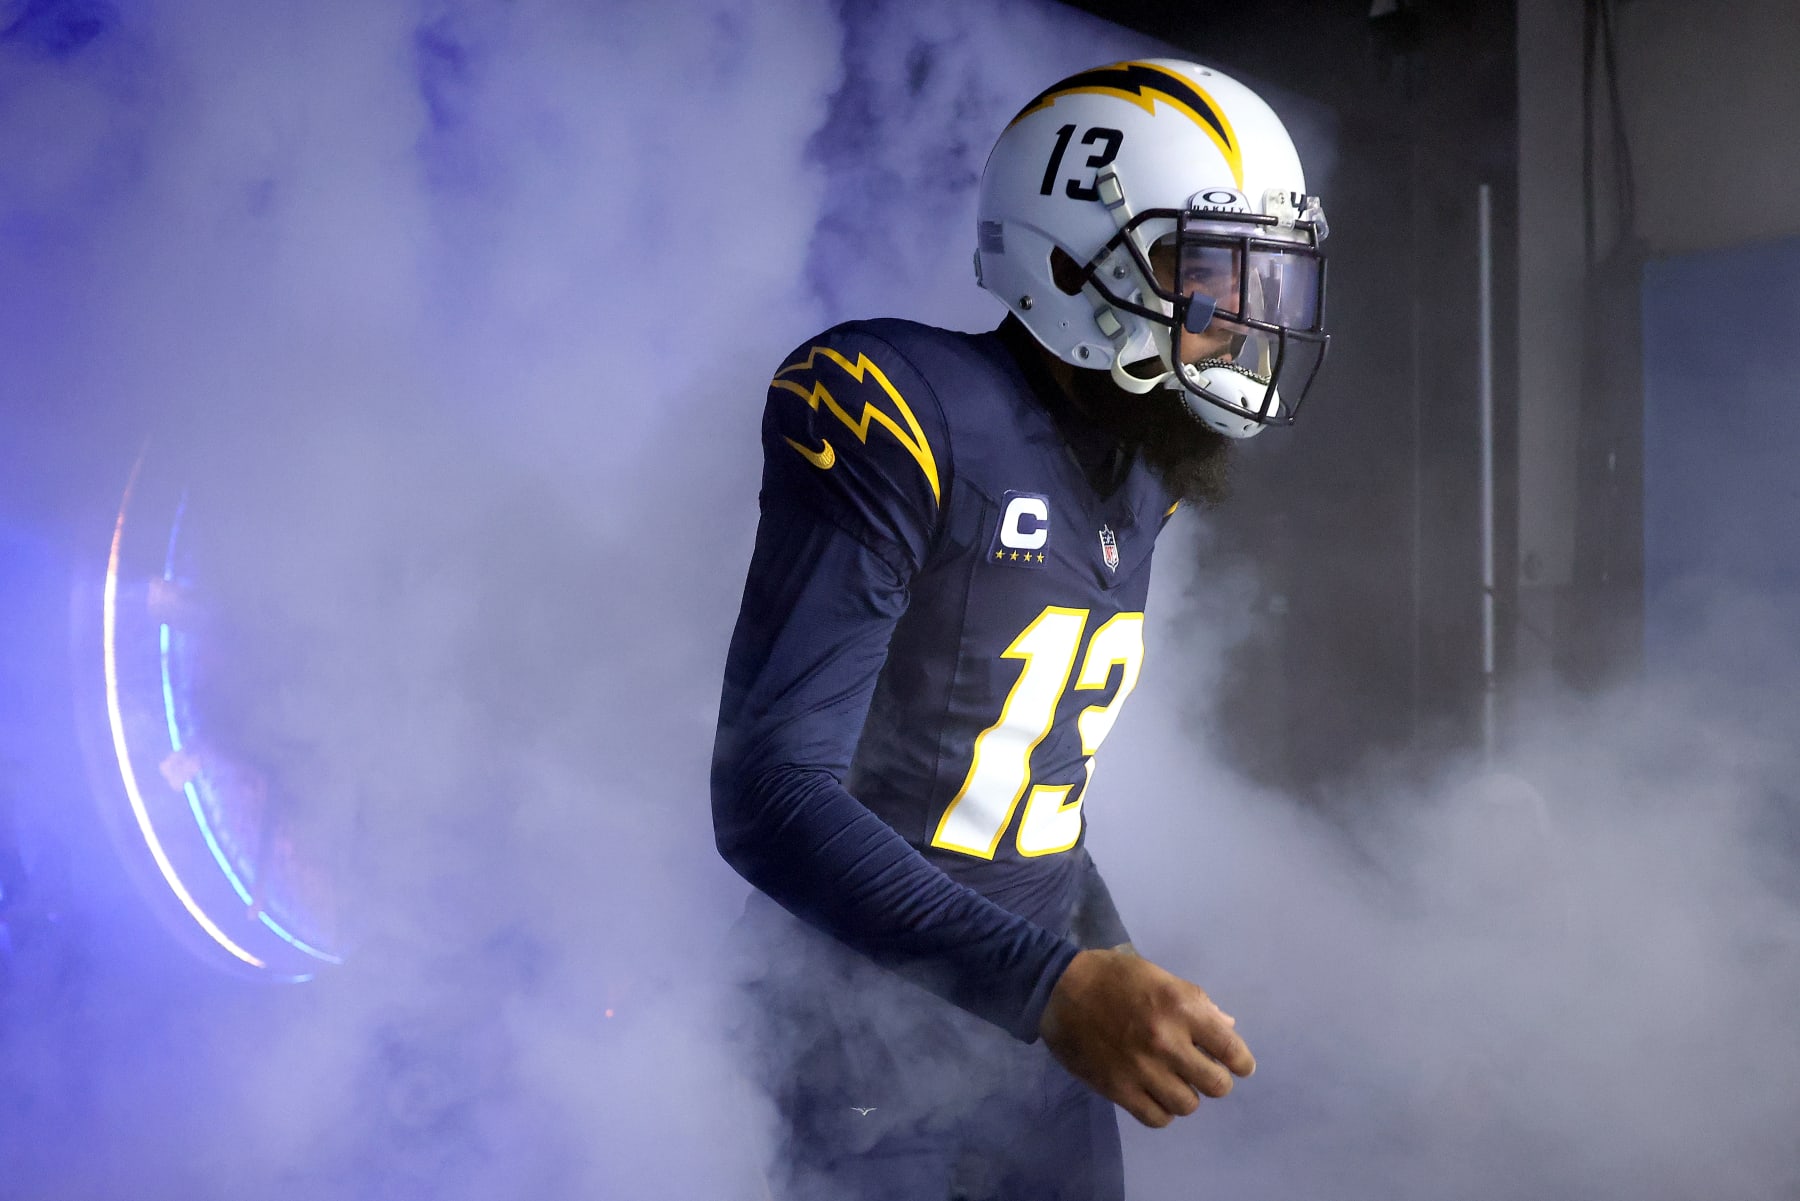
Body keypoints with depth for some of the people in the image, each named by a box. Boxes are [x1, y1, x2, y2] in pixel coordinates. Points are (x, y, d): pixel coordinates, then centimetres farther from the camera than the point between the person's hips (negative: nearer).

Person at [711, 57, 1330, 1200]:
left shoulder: (1140, 475, 7)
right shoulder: (902, 418, -20)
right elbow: (774, 795, -27)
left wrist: (1129, 987, 20)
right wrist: (1060, 988, -34)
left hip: (1041, 1022, 8)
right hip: (877, 1039, -7)